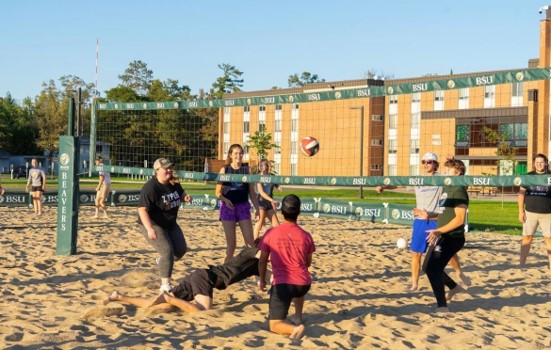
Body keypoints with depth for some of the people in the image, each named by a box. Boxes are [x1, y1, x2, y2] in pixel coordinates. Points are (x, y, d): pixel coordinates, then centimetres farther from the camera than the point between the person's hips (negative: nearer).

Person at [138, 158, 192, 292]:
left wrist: (185, 197, -8)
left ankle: (162, 261, 37)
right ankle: (165, 285, -9)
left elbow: (180, 193, 18)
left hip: (170, 224, 8)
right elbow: (142, 209, -28)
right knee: (167, 251, -18)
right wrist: (150, 229, -38)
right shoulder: (150, 187, -25)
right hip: (153, 225, -8)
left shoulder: (173, 183, -2)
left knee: (181, 249, 9)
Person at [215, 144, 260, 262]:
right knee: (231, 243, 3)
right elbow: (218, 192, 1)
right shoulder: (225, 170, 1)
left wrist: (257, 208, 0)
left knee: (251, 241, -5)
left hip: (243, 207, 1)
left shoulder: (246, 169, 4)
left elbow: (252, 192, 7)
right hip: (228, 207, -1)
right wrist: (225, 199, -18)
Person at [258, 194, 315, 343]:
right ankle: (298, 316, 28)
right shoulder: (306, 235, 2)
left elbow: (262, 261, 6)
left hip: (282, 284, -4)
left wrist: (262, 280, 24)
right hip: (304, 284, 4)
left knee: (274, 325, 3)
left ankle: (295, 328, -25)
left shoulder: (270, 233, -3)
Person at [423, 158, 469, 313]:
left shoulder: (459, 191, -15)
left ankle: (442, 306, -5)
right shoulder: (447, 189, 13)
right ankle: (454, 287, 35)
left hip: (452, 238, -10)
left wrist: (439, 231, -27)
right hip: (442, 237, 10)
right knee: (427, 267, 17)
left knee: (433, 269, -11)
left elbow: (460, 219, -22)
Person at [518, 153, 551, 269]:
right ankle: (522, 264, 11)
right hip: (530, 212, 1)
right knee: (527, 238, 4)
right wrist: (521, 211, -2)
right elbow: (521, 193, 5)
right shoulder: (528, 176, 6)